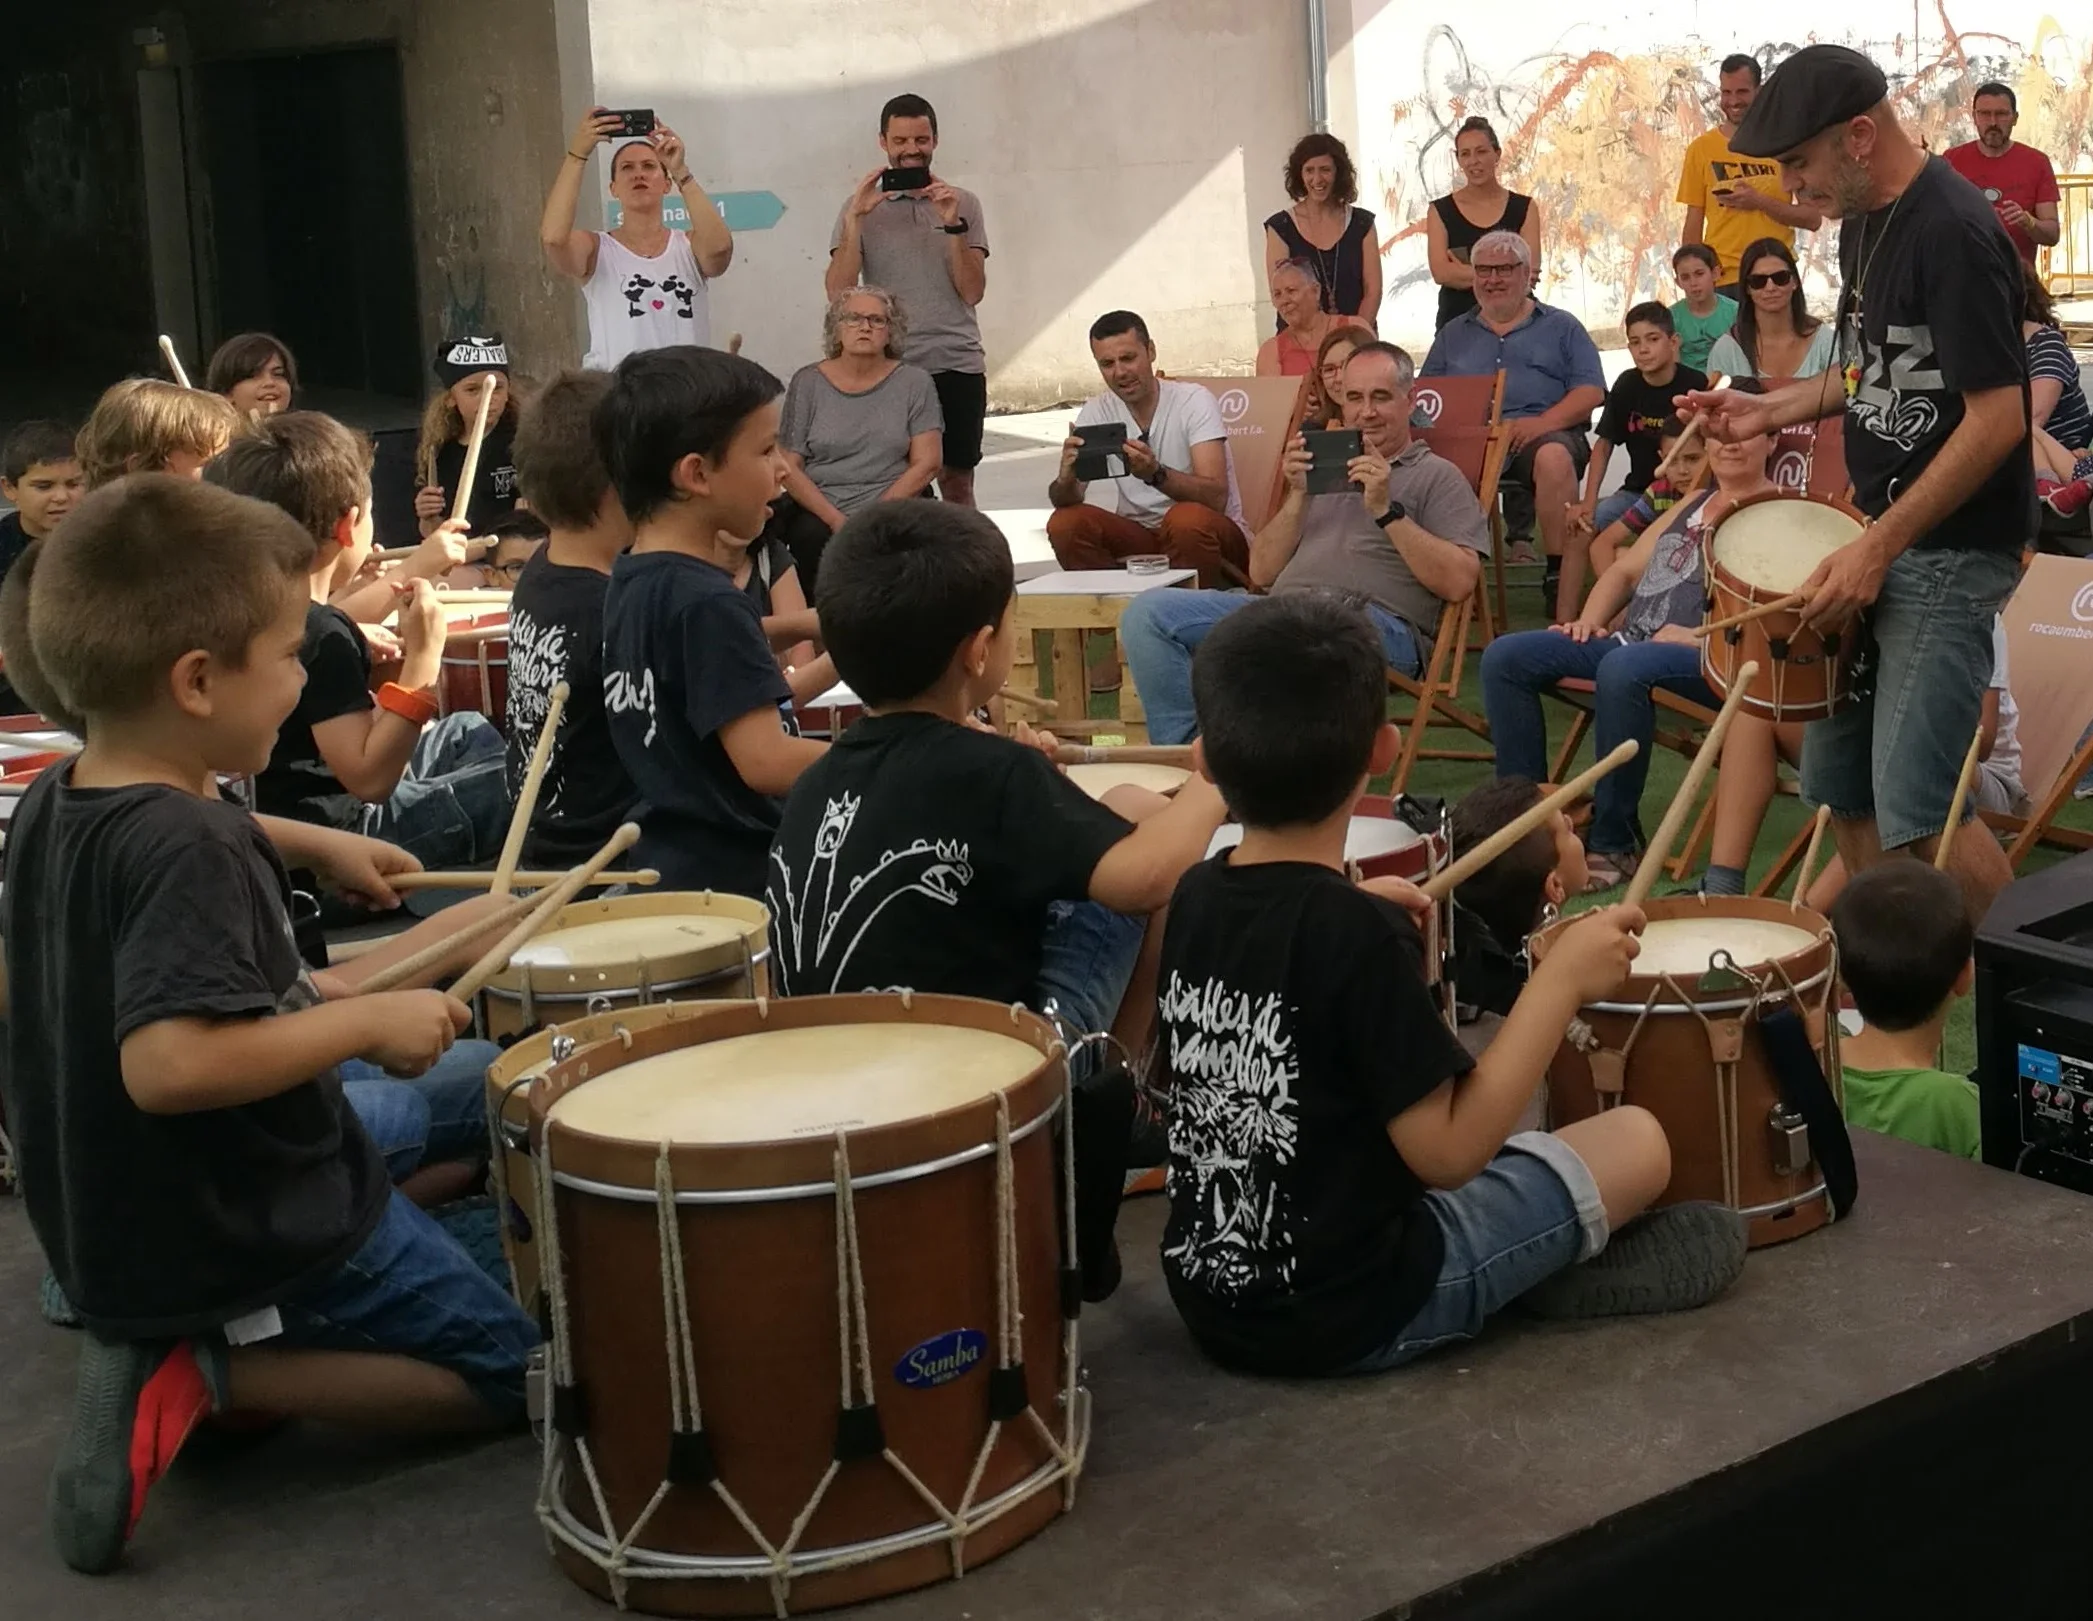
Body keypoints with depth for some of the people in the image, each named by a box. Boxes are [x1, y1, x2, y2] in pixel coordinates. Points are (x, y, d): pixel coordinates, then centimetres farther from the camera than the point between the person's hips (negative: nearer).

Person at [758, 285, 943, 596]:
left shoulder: (914, 382, 7)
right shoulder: (808, 382, 8)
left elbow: (927, 463, 0)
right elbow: (788, 466, 3)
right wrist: (836, 520, -12)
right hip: (818, 513, 1)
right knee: (809, 536, -33)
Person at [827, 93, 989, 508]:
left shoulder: (963, 204, 8)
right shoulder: (861, 207, 5)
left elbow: (972, 291, -1)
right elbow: (838, 292, -6)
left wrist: (953, 225, -12)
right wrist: (856, 219, -13)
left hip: (957, 365, 1)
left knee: (957, 481, 6)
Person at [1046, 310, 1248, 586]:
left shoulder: (1194, 400, -13)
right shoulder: (1096, 411, 0)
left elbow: (1215, 497, -25)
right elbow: (1064, 502, -6)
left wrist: (1156, 474, -42)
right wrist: (1066, 480, -30)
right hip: (1140, 536, 4)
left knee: (1187, 518, -36)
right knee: (1065, 524, -20)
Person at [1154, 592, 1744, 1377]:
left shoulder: (1196, 895, -3)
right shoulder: (1358, 932, -25)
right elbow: (1448, 1151, -23)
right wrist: (1561, 979, -18)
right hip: (1348, 1316, -7)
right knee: (1640, 1141, 6)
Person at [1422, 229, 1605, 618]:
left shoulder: (1561, 327, 20)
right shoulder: (1454, 334, 29)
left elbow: (1591, 392, 7)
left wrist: (1542, 422, -12)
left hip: (1544, 436, -2)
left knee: (1554, 457, -39)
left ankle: (1563, 590, -36)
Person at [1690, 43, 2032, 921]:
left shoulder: (1955, 236, -19)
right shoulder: (1864, 224, 10)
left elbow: (1997, 418, -22)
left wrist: (1879, 548, -21)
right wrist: (1772, 409, 8)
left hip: (1950, 553, -9)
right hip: (1880, 538, 9)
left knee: (1914, 812, -11)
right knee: (1838, 783, 12)